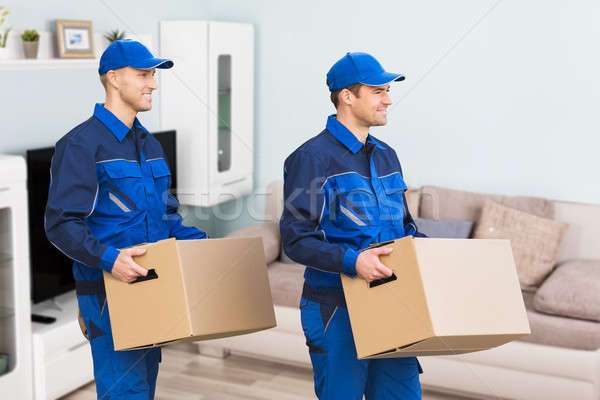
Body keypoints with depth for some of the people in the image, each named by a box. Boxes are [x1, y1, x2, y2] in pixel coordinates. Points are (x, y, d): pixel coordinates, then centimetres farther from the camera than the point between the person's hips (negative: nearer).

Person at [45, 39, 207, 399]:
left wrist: (203, 243, 4)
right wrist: (109, 258, -30)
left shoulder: (150, 145, 15)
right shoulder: (82, 144, -11)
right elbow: (60, 224, -16)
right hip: (109, 292, -8)